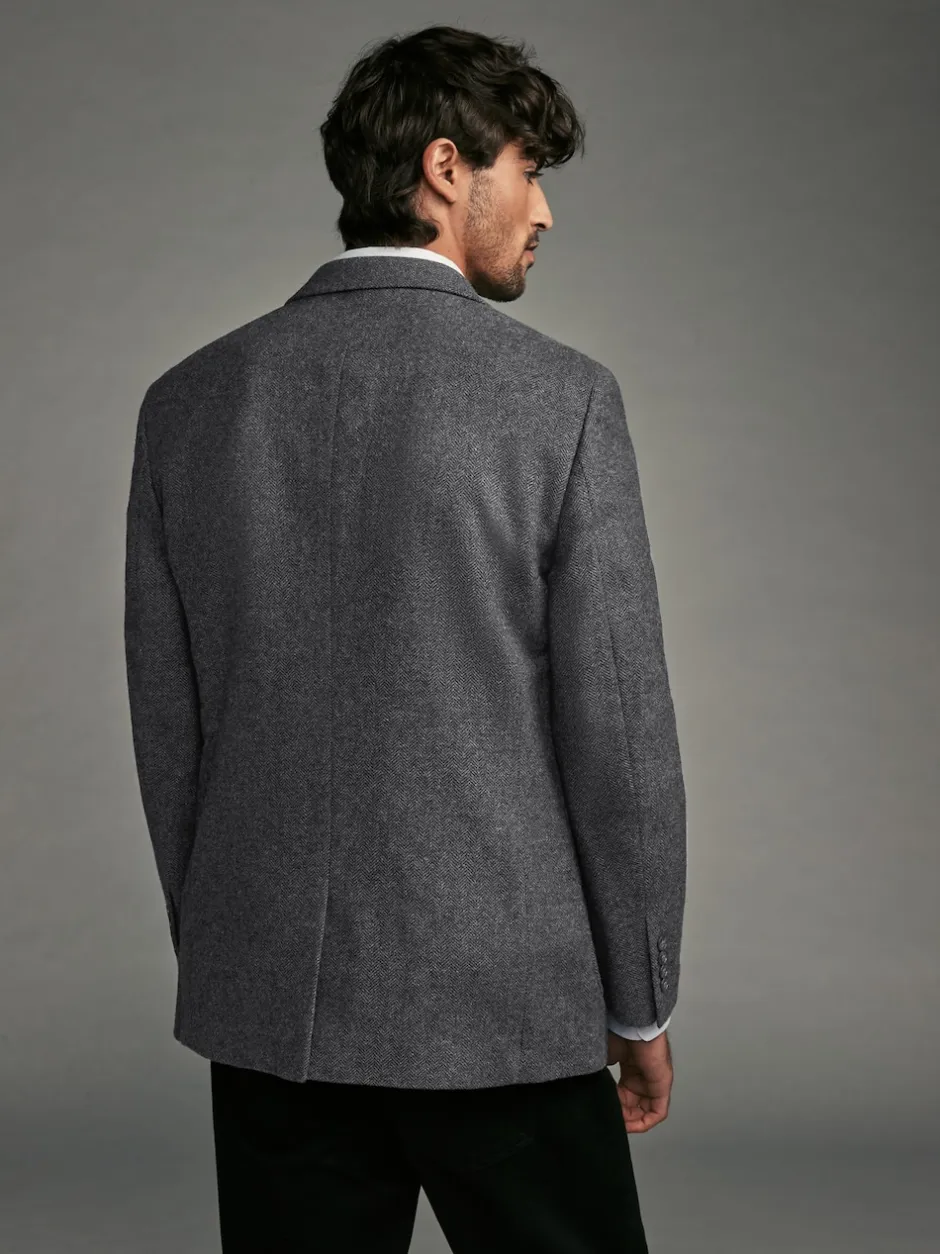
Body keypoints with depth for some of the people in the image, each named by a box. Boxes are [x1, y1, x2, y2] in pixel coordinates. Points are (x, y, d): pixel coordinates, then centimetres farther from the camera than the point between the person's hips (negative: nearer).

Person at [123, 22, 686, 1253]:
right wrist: (642, 1008, 3)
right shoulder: (559, 397, -9)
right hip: (498, 1008, -4)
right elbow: (619, 730, -9)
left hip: (265, 1011, 4)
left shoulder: (190, 400, 2)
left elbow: (167, 731, 6)